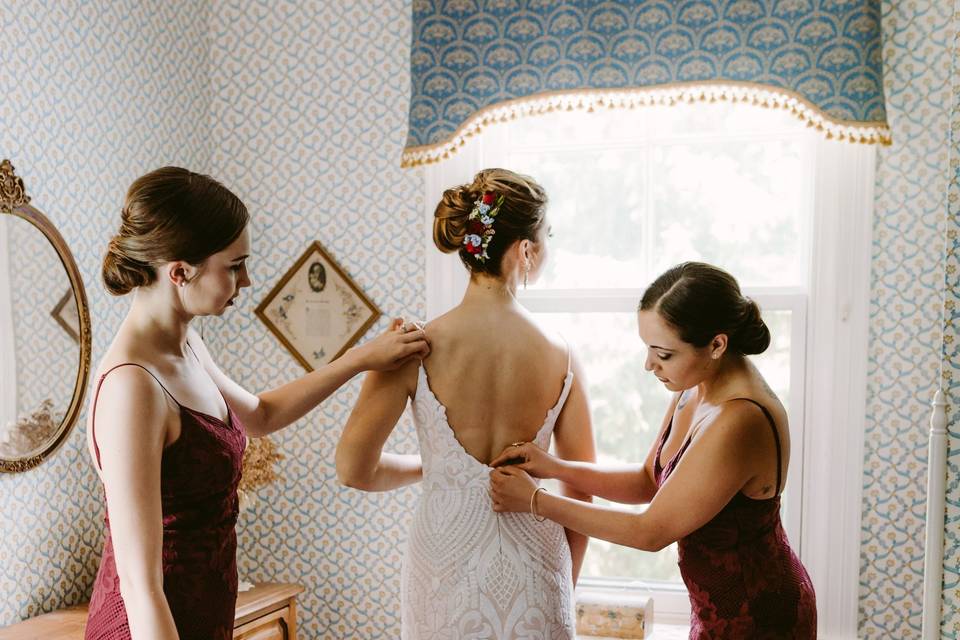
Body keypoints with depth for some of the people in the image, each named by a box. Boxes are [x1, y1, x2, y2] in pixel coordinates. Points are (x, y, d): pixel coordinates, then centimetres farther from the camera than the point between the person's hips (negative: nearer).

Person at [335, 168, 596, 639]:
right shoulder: (560, 357, -8)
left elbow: (354, 469, -10)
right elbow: (581, 488, 0)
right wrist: (564, 589, 14)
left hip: (446, 559, 0)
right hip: (533, 566, 1)